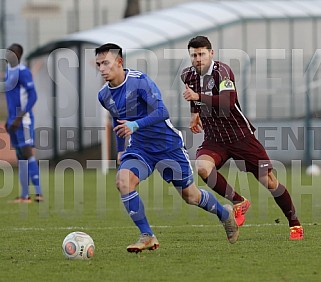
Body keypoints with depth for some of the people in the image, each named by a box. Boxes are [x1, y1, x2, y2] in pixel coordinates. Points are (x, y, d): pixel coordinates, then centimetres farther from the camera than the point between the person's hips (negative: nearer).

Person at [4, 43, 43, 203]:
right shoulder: (8, 70, 14)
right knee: (20, 156, 8)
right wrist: (9, 119, 21)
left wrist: (20, 118, -22)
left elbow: (33, 96, -18)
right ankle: (24, 195, 10)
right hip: (13, 119, 9)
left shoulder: (23, 71, -14)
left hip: (24, 119, -9)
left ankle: (38, 192, -14)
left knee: (27, 153, -13)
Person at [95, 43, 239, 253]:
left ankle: (226, 214, 39)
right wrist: (120, 150, 21)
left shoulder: (140, 81, -21)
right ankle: (147, 237, -20)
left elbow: (162, 111, -29)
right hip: (139, 148, 5)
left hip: (168, 144, -5)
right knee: (123, 180, -25)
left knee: (190, 196, 7)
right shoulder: (104, 96, 0)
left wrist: (135, 125, -42)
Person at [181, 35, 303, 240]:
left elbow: (228, 102, -34)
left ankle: (294, 223, 18)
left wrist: (198, 97, -37)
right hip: (214, 139, 4)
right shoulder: (187, 75, 1)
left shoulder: (222, 71, -18)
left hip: (241, 136, -4)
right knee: (202, 167, -28)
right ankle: (238, 203, -8)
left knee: (269, 181, -2)